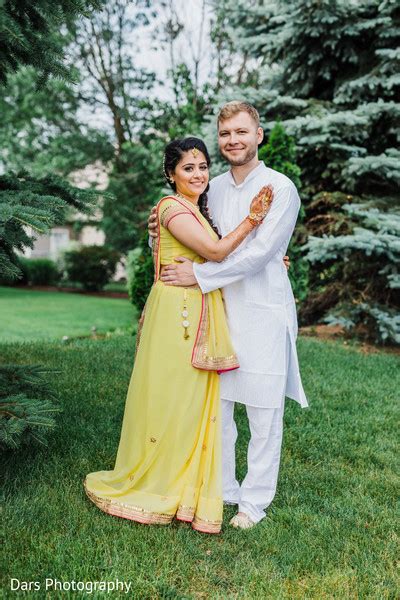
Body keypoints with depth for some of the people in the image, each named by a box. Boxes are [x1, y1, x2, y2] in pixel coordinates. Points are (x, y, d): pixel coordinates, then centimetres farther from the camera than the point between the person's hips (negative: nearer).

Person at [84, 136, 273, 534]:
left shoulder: (198, 210, 19)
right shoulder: (173, 207, -10)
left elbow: (217, 258, 15)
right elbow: (214, 252, -18)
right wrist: (252, 219, -11)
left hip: (201, 316, 9)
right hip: (177, 312, -9)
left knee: (196, 402, 13)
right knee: (169, 399, 1)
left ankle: (185, 484, 26)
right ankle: (154, 485, 17)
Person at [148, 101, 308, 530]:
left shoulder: (280, 188, -7)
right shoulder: (215, 188, 11)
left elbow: (258, 254, -16)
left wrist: (198, 275, -16)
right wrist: (163, 233, 1)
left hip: (263, 313, -5)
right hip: (219, 310, 6)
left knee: (264, 416, 4)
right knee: (215, 406, 11)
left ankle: (255, 501, 20)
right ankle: (223, 490, 29)